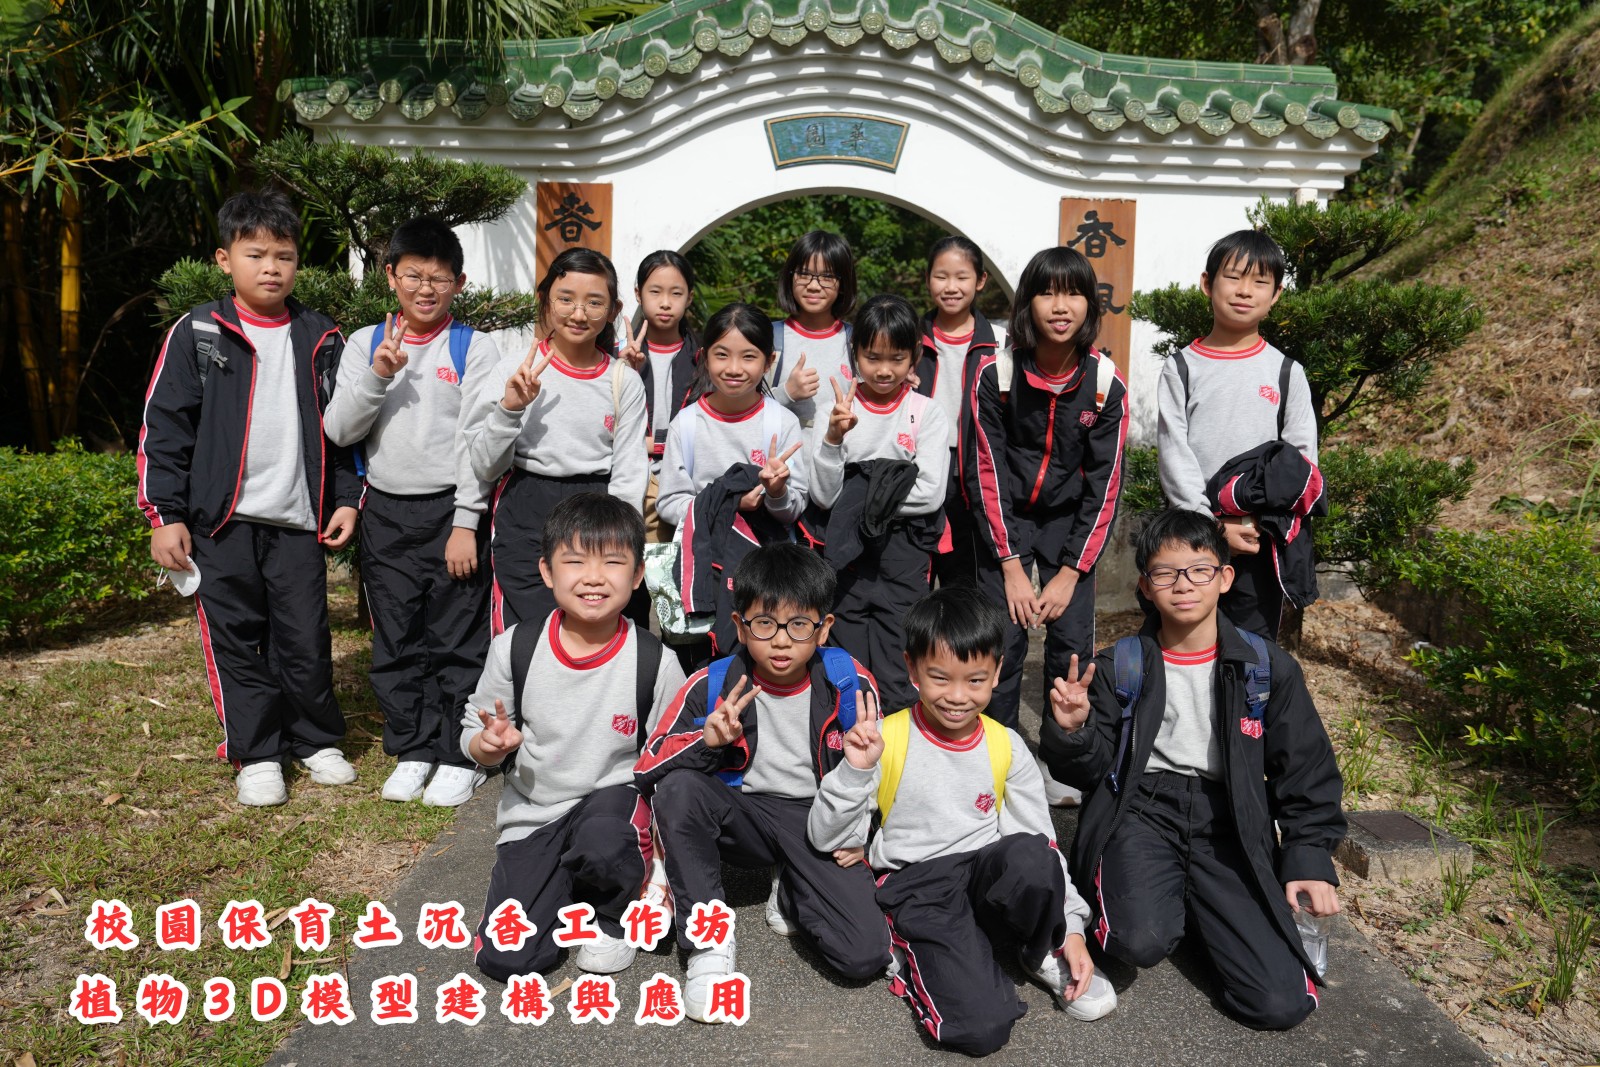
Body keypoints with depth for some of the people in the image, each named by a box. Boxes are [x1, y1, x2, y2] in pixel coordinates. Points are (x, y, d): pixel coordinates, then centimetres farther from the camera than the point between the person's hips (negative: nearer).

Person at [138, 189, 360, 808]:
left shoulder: (321, 340, 7)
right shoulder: (198, 334, 0)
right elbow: (164, 427, -1)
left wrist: (346, 497, 4)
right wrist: (165, 515, -5)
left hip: (299, 520, 2)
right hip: (222, 519, -1)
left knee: (306, 639, 6)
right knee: (235, 640, 6)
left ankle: (317, 740, 24)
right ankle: (256, 754, 19)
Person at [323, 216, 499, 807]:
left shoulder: (475, 348, -1)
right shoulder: (365, 343, 8)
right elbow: (339, 430, 2)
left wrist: (466, 522, -11)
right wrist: (377, 376, -13)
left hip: (452, 509, -3)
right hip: (386, 511, 4)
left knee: (458, 638, 2)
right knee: (396, 641, 10)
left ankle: (458, 757, 15)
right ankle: (412, 750, 25)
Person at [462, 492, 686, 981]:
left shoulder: (654, 663, -11)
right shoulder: (515, 647, -7)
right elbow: (473, 736, 5)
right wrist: (491, 744, -19)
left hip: (615, 799, -2)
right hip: (533, 815, 2)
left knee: (602, 840, -38)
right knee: (506, 958, -14)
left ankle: (608, 915, -1)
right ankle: (561, 882, 19)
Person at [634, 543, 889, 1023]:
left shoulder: (850, 686, -9)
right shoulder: (713, 686, -11)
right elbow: (647, 767, -11)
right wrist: (707, 741, -28)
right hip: (743, 816, 1)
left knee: (866, 956, -21)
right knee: (679, 787, -32)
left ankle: (792, 894, 12)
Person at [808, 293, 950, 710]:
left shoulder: (927, 414, 1)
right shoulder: (836, 410, 2)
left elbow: (930, 493, -8)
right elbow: (823, 496, -5)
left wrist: (856, 494, -7)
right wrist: (834, 436, -19)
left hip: (903, 534, 0)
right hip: (845, 536, 1)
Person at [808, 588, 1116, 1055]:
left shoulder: (1006, 746, 1)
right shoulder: (884, 739, -8)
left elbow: (1042, 842, 9)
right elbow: (827, 838, -7)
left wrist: (1071, 926, 2)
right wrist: (854, 770, -23)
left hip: (986, 871, 4)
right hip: (915, 884, -3)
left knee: (1030, 853, -34)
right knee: (981, 1027, -27)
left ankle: (1046, 955, -3)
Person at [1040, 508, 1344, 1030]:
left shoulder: (1268, 668, 3)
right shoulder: (1120, 669, 2)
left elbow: (1306, 772, 10)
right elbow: (1088, 772, 4)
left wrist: (1309, 859, 0)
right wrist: (1072, 732, -18)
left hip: (1230, 827, 2)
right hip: (1141, 812, -1)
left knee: (1282, 1003, -12)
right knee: (1141, 942, -31)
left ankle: (1196, 905, 16)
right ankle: (1126, 893, 6)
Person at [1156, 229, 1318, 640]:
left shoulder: (1286, 372, 6)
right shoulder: (1182, 368, 1)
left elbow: (1301, 456, 3)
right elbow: (1173, 452, -6)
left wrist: (1268, 520, -12)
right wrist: (1213, 525, -13)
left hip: (1261, 542, 1)